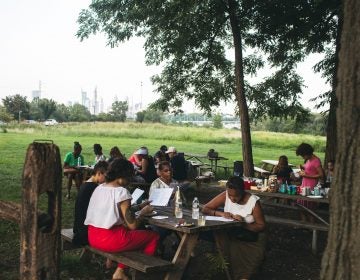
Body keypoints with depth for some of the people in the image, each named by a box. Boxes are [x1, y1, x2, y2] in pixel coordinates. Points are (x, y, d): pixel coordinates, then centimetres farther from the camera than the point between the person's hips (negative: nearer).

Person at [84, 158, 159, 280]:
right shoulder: (121, 192, -14)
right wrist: (143, 212, 3)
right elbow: (132, 225, -14)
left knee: (127, 232, 31)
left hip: (92, 238, 8)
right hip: (110, 240, -8)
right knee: (153, 236, 8)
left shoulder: (99, 188, 9)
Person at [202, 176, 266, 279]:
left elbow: (262, 226, -11)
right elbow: (205, 209, -6)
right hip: (230, 234, 2)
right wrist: (220, 213, -23)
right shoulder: (225, 195, -8)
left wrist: (244, 224, -26)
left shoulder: (253, 201, -15)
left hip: (251, 239, -2)